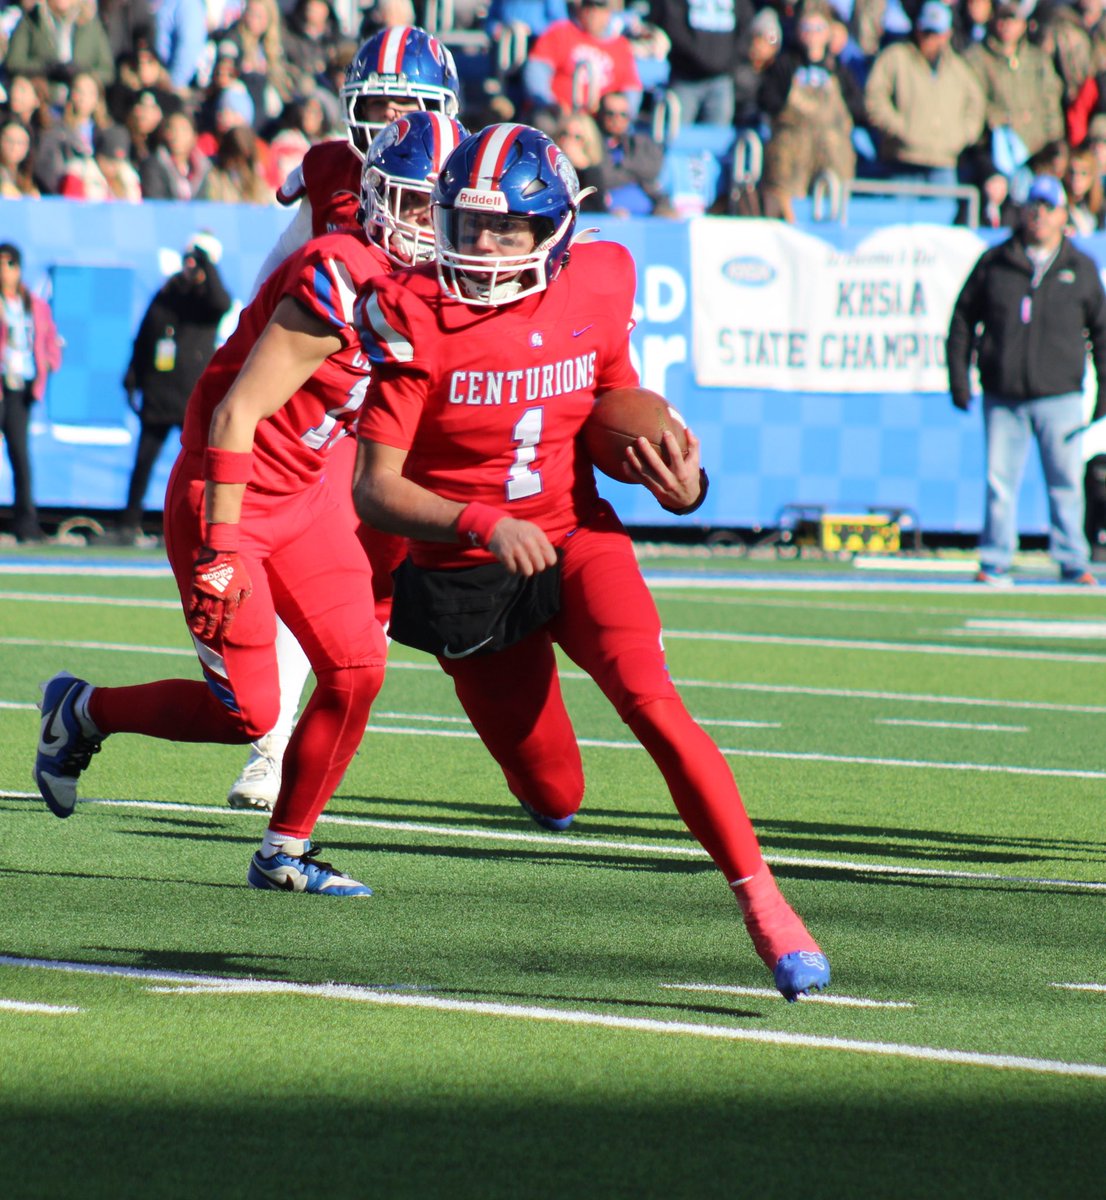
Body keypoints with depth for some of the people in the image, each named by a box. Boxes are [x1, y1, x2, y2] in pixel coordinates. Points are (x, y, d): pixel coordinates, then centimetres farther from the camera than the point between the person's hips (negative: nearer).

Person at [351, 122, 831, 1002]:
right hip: (468, 573, -1)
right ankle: (549, 786, 46)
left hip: (575, 540, 1)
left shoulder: (595, 295, -6)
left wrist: (678, 483, -12)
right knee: (555, 797, 5)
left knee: (652, 705, -26)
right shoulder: (419, 320, -16)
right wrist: (483, 523, -34)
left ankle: (765, 906, -22)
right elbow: (375, 490, -18)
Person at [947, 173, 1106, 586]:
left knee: (1066, 483, -2)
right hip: (1002, 397, 0)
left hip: (1059, 397, 0)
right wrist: (958, 376, 4)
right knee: (999, 482, 0)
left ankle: (1073, 563, 5)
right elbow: (963, 319, 11)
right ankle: (994, 563, 7)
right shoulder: (994, 263, 8)